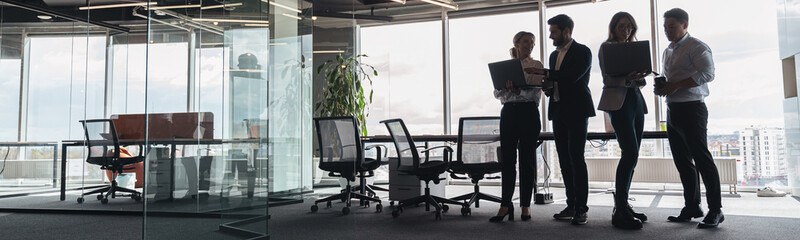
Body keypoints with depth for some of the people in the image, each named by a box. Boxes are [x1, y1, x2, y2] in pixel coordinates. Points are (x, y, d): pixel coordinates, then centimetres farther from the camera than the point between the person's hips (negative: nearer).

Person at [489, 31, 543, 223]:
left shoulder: (536, 65, 6)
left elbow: (535, 92, -7)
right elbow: (497, 93, 7)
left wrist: (518, 90, -26)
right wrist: (507, 88, -16)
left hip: (528, 112, -2)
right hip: (508, 112, 2)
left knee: (527, 159, 0)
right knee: (507, 158, 0)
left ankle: (525, 205, 7)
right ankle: (505, 205, 4)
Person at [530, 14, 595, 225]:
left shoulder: (582, 52, -5)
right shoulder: (554, 55, 18)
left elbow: (572, 76, -19)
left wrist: (544, 73, -15)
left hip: (577, 111, -7)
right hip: (558, 111, 8)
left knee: (576, 158, -10)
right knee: (564, 160, 7)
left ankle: (581, 209, -7)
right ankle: (571, 205, 12)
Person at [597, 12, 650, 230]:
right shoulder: (607, 47, 1)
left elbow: (639, 80, 16)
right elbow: (608, 79, -8)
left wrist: (640, 77, -7)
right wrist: (627, 80, -25)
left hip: (636, 101, 8)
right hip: (618, 102, -7)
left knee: (631, 155, 6)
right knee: (630, 153, -16)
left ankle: (623, 205, 14)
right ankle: (620, 212, -13)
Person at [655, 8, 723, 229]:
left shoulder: (696, 47, -7)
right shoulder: (668, 51, 19)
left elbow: (707, 73, -18)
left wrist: (676, 85, -20)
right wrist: (662, 87, 5)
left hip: (691, 109, -8)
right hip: (673, 109, 9)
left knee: (702, 159, -6)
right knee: (682, 161, 10)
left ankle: (715, 210, 1)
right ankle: (692, 207, 18)